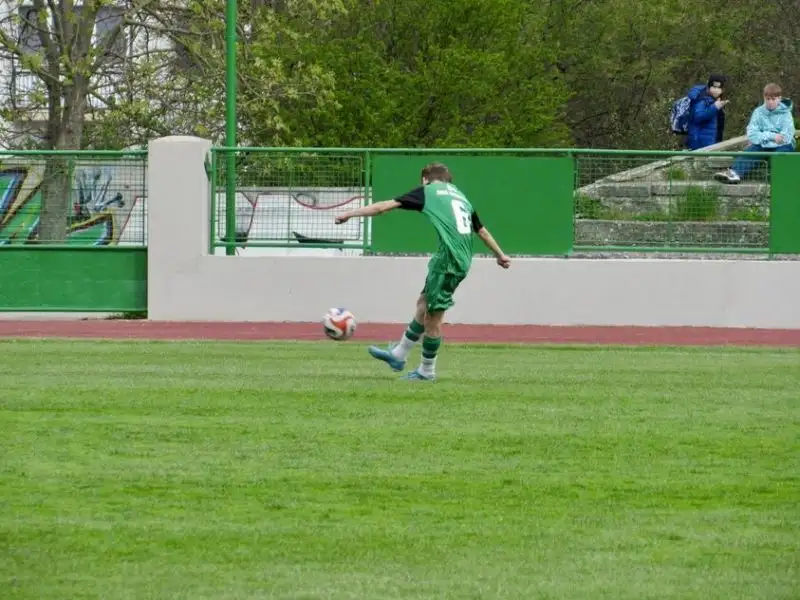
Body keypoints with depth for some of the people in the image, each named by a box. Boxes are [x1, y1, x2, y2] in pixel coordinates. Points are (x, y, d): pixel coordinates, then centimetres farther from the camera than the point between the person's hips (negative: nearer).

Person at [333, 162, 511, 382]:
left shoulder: (427, 191, 6)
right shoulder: (460, 196, 24)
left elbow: (385, 206, 4)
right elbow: (482, 231, 31)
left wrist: (350, 214, 11)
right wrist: (500, 256, 43)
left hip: (448, 258, -8)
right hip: (463, 259, 8)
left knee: (433, 316, 3)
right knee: (423, 304, 20)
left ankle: (427, 371, 11)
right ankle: (398, 355, 29)